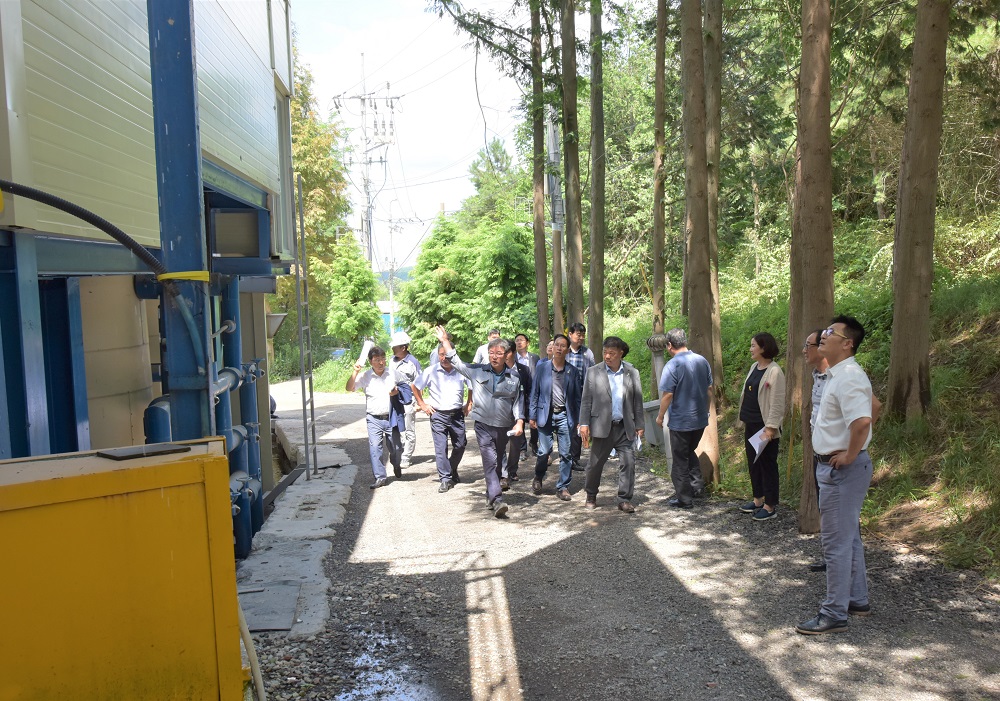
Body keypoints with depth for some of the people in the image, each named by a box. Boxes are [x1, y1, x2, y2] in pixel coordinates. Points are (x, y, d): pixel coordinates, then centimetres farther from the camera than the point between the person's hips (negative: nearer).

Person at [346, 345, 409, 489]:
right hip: (374, 419, -1)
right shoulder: (365, 376, -2)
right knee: (375, 447, -11)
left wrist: (397, 391, -9)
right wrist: (355, 372, -16)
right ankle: (380, 477, -3)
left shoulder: (393, 373, 1)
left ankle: (396, 465, 43)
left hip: (391, 418, 1)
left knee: (396, 447, 10)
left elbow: (405, 387, 12)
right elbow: (349, 388, -8)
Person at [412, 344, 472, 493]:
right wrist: (422, 404, 4)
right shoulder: (430, 372, -4)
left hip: (457, 414, 2)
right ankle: (445, 479, 0)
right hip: (438, 415, -2)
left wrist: (469, 403, 11)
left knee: (460, 445, 11)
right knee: (441, 448, -6)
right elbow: (415, 387, 9)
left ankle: (452, 470, 35)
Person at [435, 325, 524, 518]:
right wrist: (445, 341, 13)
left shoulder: (514, 378, 5)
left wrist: (519, 422, -6)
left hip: (504, 427, 2)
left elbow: (518, 401, 7)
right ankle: (497, 500, -22)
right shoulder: (477, 371, 3)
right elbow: (457, 362, 14)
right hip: (483, 424, -2)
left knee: (497, 462, 14)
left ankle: (490, 495, 31)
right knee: (490, 461, -14)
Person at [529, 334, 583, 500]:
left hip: (564, 416, 1)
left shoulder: (573, 372, 5)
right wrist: (532, 416, 1)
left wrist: (579, 420, 3)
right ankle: (538, 479, 25)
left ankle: (563, 487, 13)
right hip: (546, 415, -1)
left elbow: (578, 397, 7)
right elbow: (535, 392, 5)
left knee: (566, 454, 1)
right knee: (544, 451, -2)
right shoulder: (542, 367, 3)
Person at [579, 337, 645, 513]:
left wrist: (639, 425, 6)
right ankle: (591, 496, 27)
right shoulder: (593, 372, 2)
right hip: (602, 427, -1)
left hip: (625, 427, 1)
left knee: (628, 463, -2)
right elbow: (586, 400, 2)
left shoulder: (632, 373, 5)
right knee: (596, 464, 8)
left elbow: (637, 401, 8)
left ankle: (625, 499, 9)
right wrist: (584, 424, -5)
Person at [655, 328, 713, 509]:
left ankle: (685, 499, 11)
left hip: (680, 421, -6)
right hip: (700, 419, 6)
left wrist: (660, 416, -6)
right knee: (690, 453, 26)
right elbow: (709, 388, 11)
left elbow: (667, 395, -19)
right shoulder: (702, 361, 2)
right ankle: (697, 484, 19)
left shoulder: (672, 365, -18)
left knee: (680, 460, 5)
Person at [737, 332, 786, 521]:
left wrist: (771, 427, -21)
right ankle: (758, 500, 28)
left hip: (764, 426, -9)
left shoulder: (774, 372, -16)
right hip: (751, 424, 9)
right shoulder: (754, 367, 10)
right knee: (753, 463, 15)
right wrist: (745, 418, 16)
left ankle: (770, 506, 9)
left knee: (767, 464, 0)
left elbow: (777, 403, -18)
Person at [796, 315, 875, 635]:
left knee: (837, 541, -3)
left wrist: (849, 456, -23)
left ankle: (834, 614, 6)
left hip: (842, 469, -11)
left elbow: (862, 421, -36)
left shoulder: (848, 377, -21)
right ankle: (857, 600, 33)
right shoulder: (837, 375, 12)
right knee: (849, 537, 20)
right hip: (835, 467, 11)